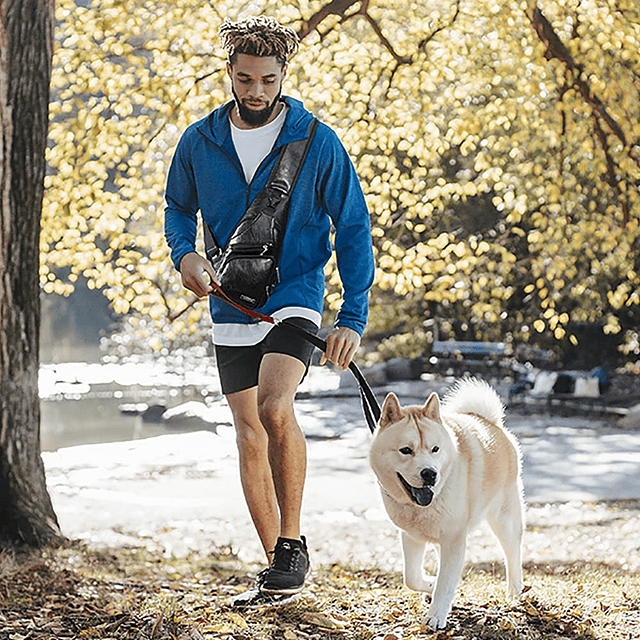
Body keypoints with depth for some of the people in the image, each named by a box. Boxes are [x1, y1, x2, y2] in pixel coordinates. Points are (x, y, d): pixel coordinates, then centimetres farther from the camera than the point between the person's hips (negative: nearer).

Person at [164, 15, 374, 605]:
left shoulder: (317, 142, -7)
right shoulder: (200, 142, 1)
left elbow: (353, 230, -3)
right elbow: (178, 210, 18)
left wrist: (353, 318, -9)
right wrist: (184, 254, -5)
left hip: (294, 299, -4)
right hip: (232, 312, 4)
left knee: (275, 409, -27)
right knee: (250, 437, 6)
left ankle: (292, 542, -12)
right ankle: (277, 568, 18)